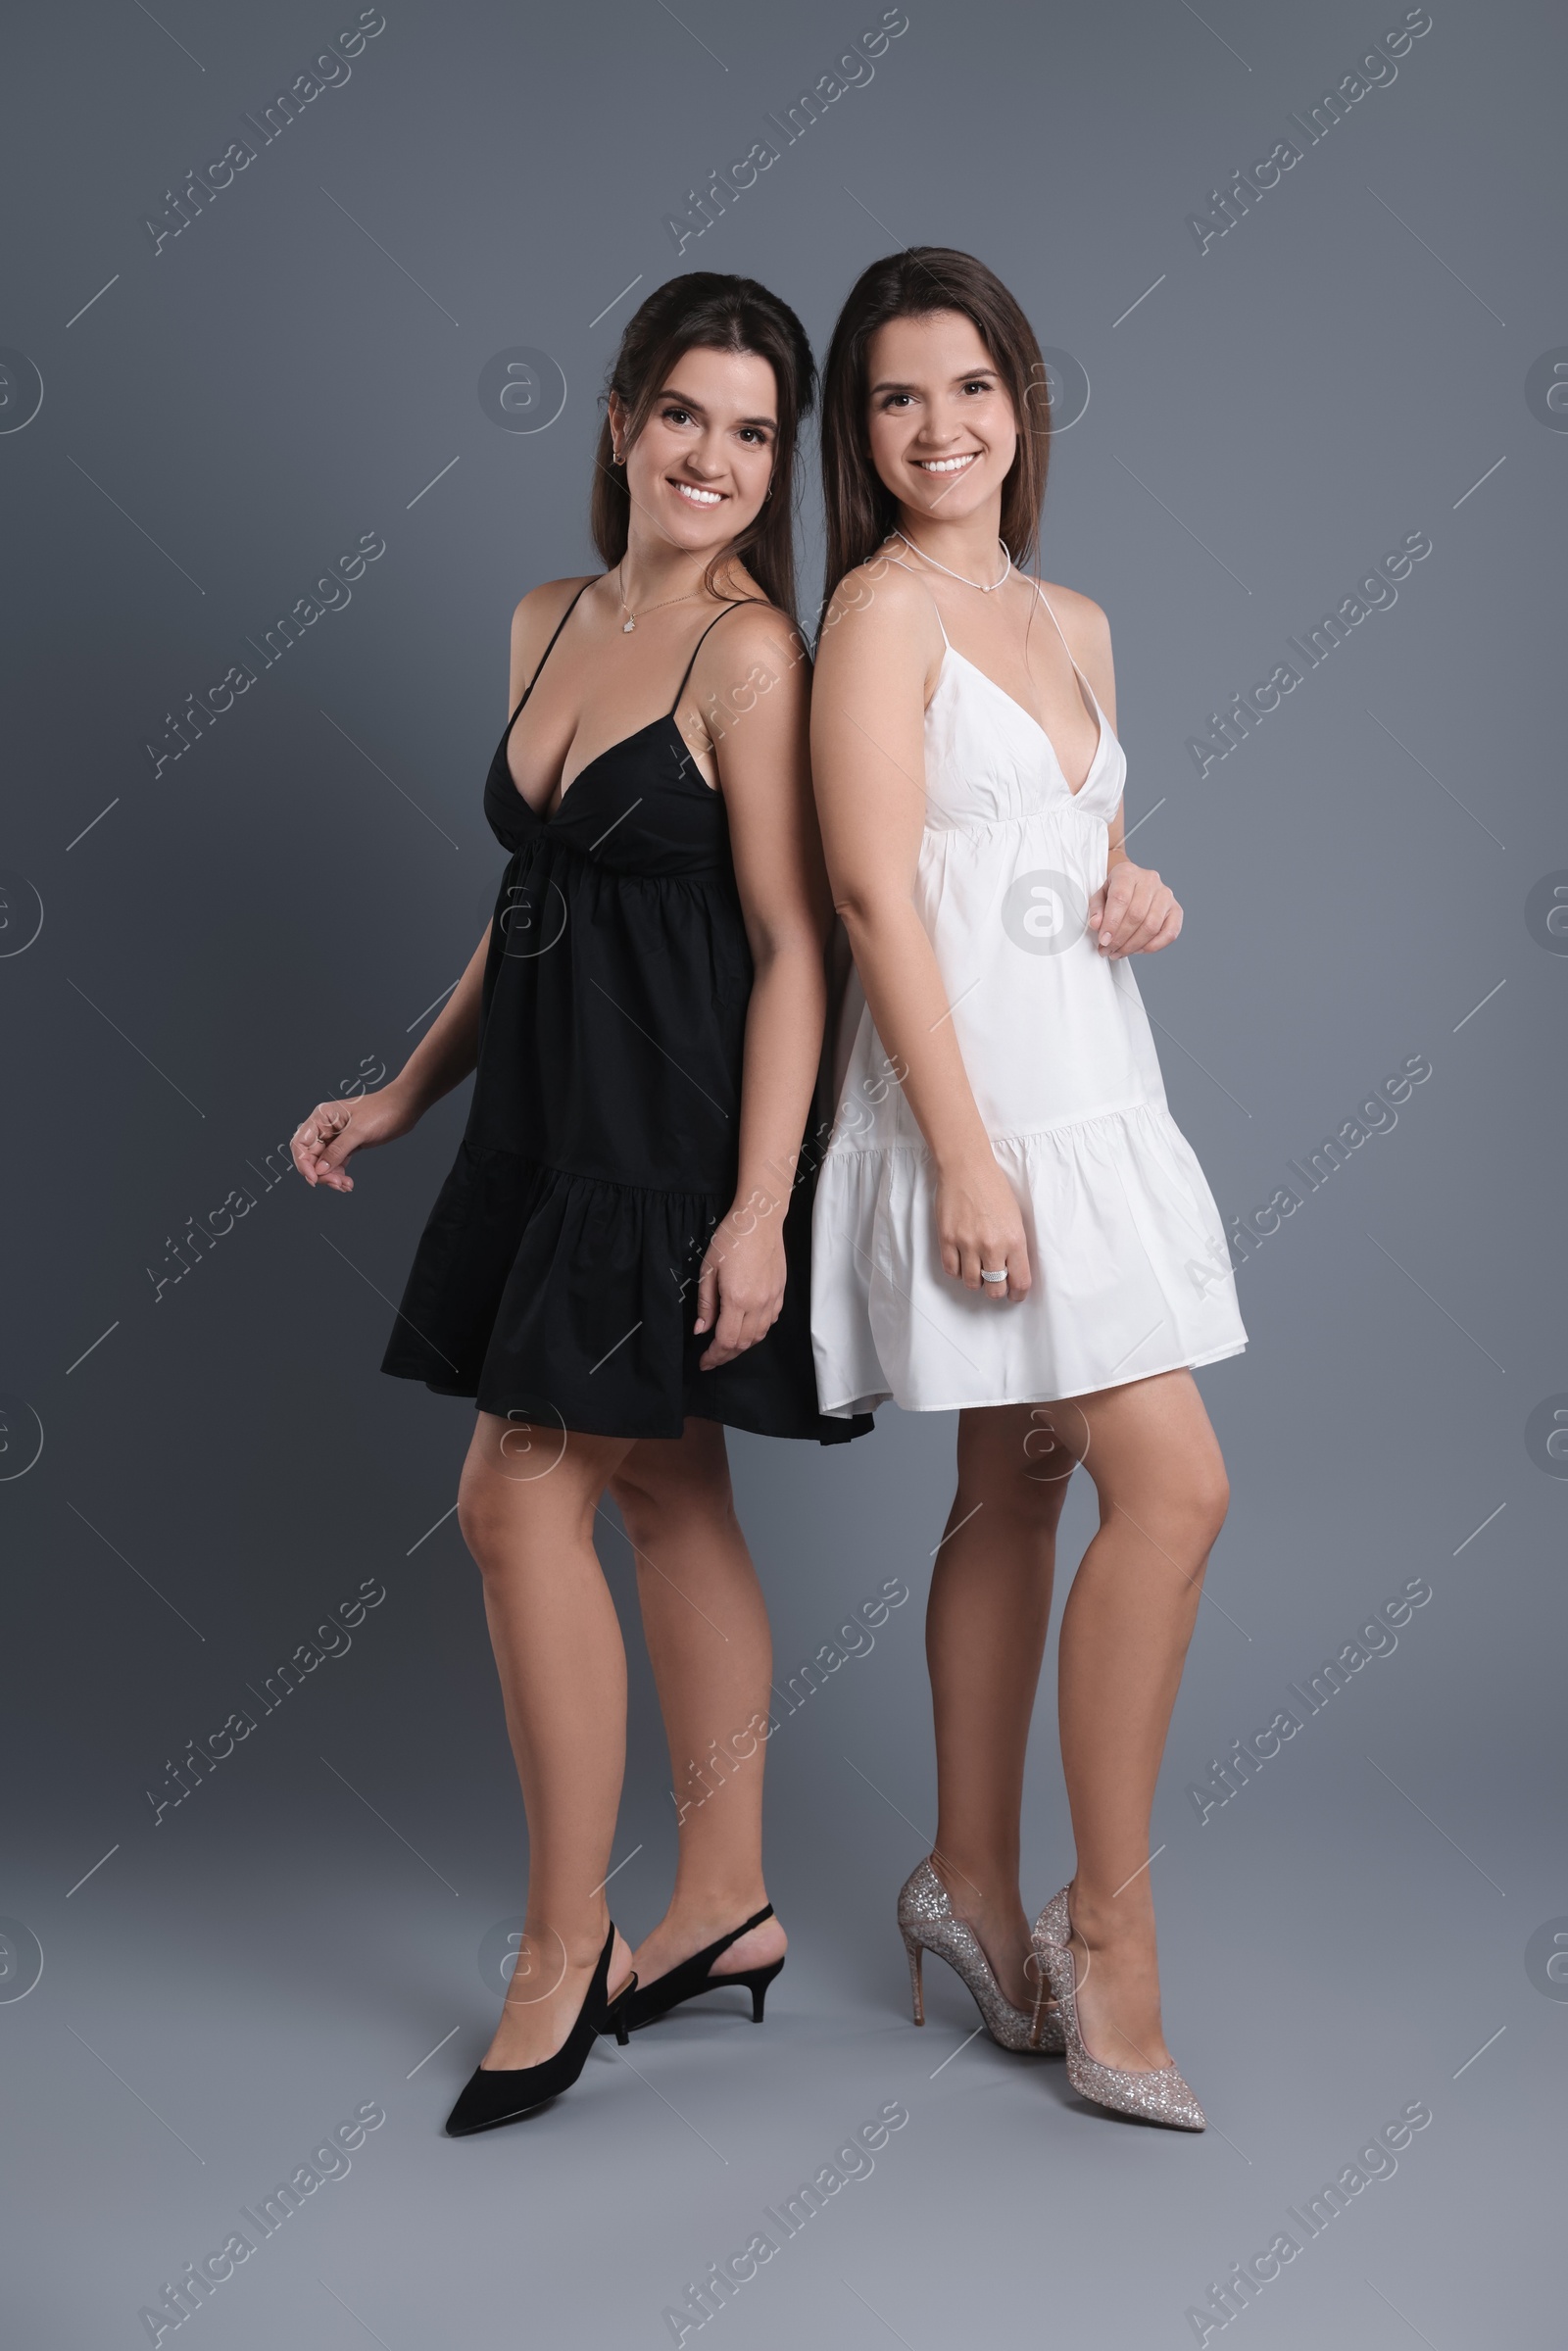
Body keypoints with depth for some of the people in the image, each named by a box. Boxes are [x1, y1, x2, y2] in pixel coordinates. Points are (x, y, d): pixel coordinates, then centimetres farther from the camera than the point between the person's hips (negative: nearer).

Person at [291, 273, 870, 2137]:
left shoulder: (748, 650, -11)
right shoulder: (549, 621, 13)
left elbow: (791, 946, -15)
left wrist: (758, 1210, -20)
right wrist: (403, 1095, 18)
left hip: (668, 1134, -8)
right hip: (554, 1113, 8)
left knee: (517, 1498, -5)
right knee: (665, 1498, 12)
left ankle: (565, 1954, 11)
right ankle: (724, 1907, 26)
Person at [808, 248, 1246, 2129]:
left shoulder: (1074, 625, 17)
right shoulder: (880, 609, -6)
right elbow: (875, 887, -14)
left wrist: (1142, 892, 2)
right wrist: (965, 1156, -20)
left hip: (1089, 1093, 8)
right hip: (976, 1101, -8)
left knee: (1020, 1491, 11)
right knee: (1173, 1484, -12)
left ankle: (973, 1890, 23)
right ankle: (1107, 1925, 2)